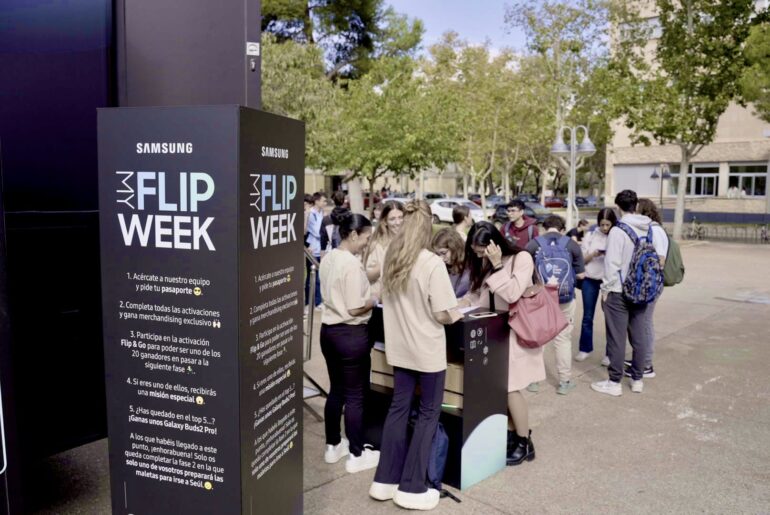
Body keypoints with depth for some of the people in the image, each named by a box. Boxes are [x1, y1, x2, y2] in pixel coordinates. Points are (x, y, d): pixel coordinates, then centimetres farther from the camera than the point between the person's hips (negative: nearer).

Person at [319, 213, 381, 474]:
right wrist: (375, 300, -5)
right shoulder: (352, 263, -21)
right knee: (355, 395, 4)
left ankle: (333, 446, 30)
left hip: (328, 329, 9)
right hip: (351, 334, -9)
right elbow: (355, 309, -22)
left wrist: (366, 292, 15)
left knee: (336, 390, 18)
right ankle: (356, 455, 15)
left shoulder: (328, 259, 7)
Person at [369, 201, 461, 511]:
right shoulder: (432, 263, -20)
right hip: (426, 349, -6)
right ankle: (412, 488, 14)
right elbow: (443, 315, -19)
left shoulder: (390, 260, 1)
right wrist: (457, 315, 1)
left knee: (398, 408, 16)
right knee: (428, 414, 8)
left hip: (399, 347, 6)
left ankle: (385, 480, 23)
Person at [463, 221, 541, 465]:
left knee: (510, 388, -5)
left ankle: (525, 444, 11)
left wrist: (497, 265, -22)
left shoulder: (522, 258, -13)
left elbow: (513, 294, -22)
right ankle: (511, 436, 21)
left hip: (516, 331, -6)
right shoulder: (484, 264, 7)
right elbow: (478, 296, 10)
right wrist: (463, 302, -8)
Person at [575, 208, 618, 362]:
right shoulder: (590, 235, 1)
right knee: (587, 316, 9)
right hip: (590, 280, 1)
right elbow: (582, 259, 2)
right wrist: (594, 254, -16)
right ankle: (585, 349, 21)